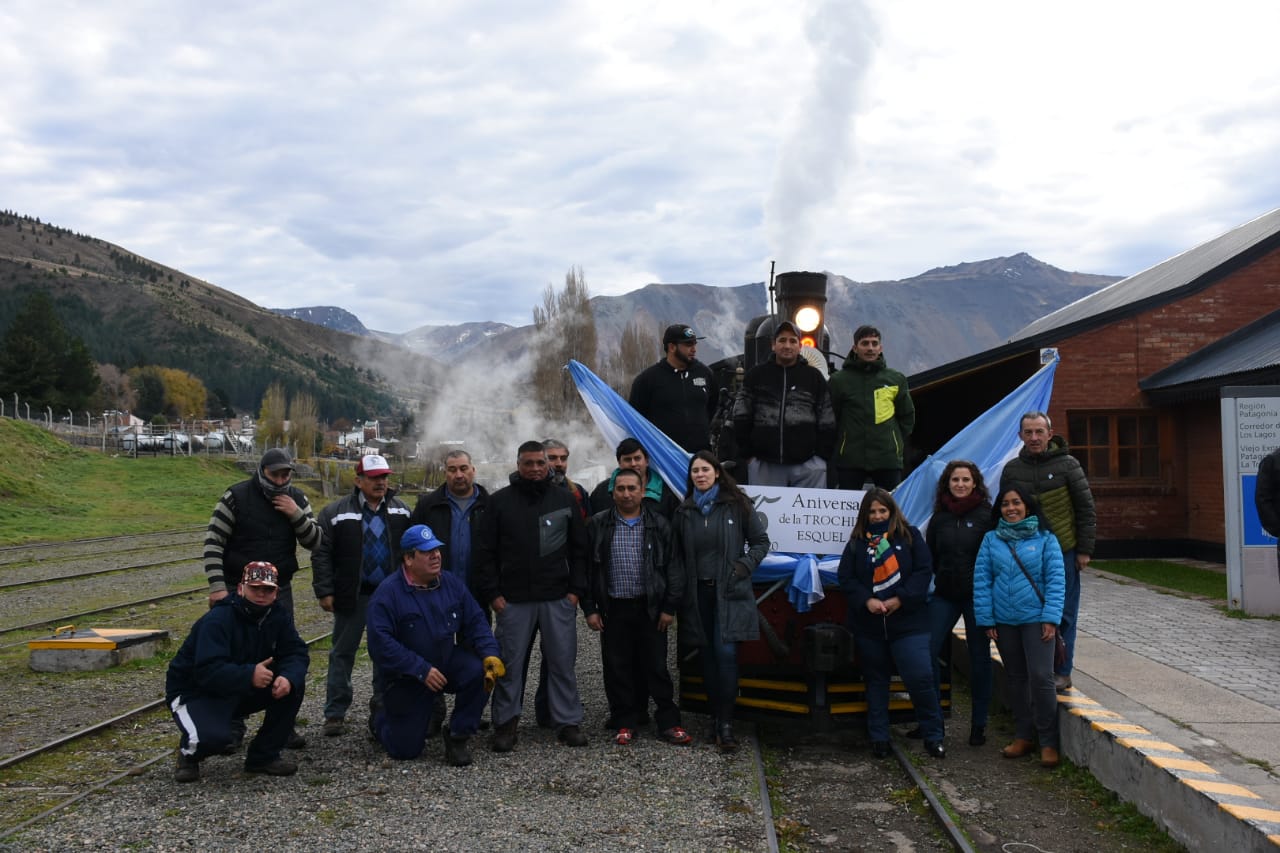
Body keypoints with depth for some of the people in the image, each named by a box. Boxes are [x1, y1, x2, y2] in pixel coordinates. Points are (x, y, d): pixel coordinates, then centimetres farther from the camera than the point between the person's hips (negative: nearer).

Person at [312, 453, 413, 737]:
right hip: (353, 596, -3)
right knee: (343, 653, 5)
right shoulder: (336, 513, -5)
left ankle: (383, 704, 27)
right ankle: (335, 714, 11)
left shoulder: (401, 511, 5)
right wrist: (324, 591, -10)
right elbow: (321, 554, -5)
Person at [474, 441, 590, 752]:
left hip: (558, 599, 1)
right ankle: (505, 723, 16)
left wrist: (576, 589, 0)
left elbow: (579, 548, 8)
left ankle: (568, 722, 16)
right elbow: (486, 552, 3)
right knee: (510, 664, 4)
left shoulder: (565, 499, 6)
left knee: (563, 662, 5)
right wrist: (492, 593, -4)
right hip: (513, 599, -1)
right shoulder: (500, 501, 3)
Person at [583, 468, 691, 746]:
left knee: (656, 666, 4)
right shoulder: (598, 525, 3)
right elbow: (587, 569, 4)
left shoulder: (659, 525, 3)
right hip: (614, 610, 1)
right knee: (618, 668, 6)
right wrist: (590, 609, -1)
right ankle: (625, 723, 17)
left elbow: (671, 567, 3)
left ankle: (669, 722, 12)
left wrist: (670, 607, -2)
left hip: (651, 609, -1)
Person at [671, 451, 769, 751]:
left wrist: (744, 566, -8)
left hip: (729, 592, -3)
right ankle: (715, 718, 15)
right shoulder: (684, 511, 9)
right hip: (698, 593, 3)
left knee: (726, 653, -13)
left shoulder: (736, 505, 0)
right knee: (707, 656, 6)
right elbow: (676, 555, 13)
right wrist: (678, 586, 0)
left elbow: (760, 541, 5)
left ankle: (726, 724, -9)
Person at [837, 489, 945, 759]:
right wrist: (867, 600, -14)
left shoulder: (910, 536, 3)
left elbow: (924, 570, -4)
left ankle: (933, 736, 6)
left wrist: (900, 599, -13)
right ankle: (879, 738, 22)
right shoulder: (857, 541, 7)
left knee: (920, 677, -10)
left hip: (908, 622, -2)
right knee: (875, 680, 11)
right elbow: (845, 577, 2)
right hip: (869, 625, 3)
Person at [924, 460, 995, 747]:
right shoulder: (939, 518, 9)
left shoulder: (986, 515, -3)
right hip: (945, 595, 3)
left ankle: (979, 724, 17)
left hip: (977, 595, -3)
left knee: (979, 656, 6)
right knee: (928, 651, -6)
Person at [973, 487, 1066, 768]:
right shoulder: (991, 540, 5)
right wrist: (986, 619, -2)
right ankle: (1022, 737, 23)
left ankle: (1048, 742, 0)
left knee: (1041, 677, -10)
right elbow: (981, 581, 3)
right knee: (1015, 678, 12)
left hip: (1036, 619, -3)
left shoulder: (1045, 539, -1)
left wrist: (1051, 618, -12)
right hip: (1004, 621, 3)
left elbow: (1056, 579, -4)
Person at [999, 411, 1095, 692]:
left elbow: (1086, 509, -1)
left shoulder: (1067, 465, -2)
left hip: (1063, 552, -2)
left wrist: (1084, 550, -4)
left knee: (1063, 614, 4)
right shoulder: (1012, 469, 6)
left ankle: (1062, 673, 13)